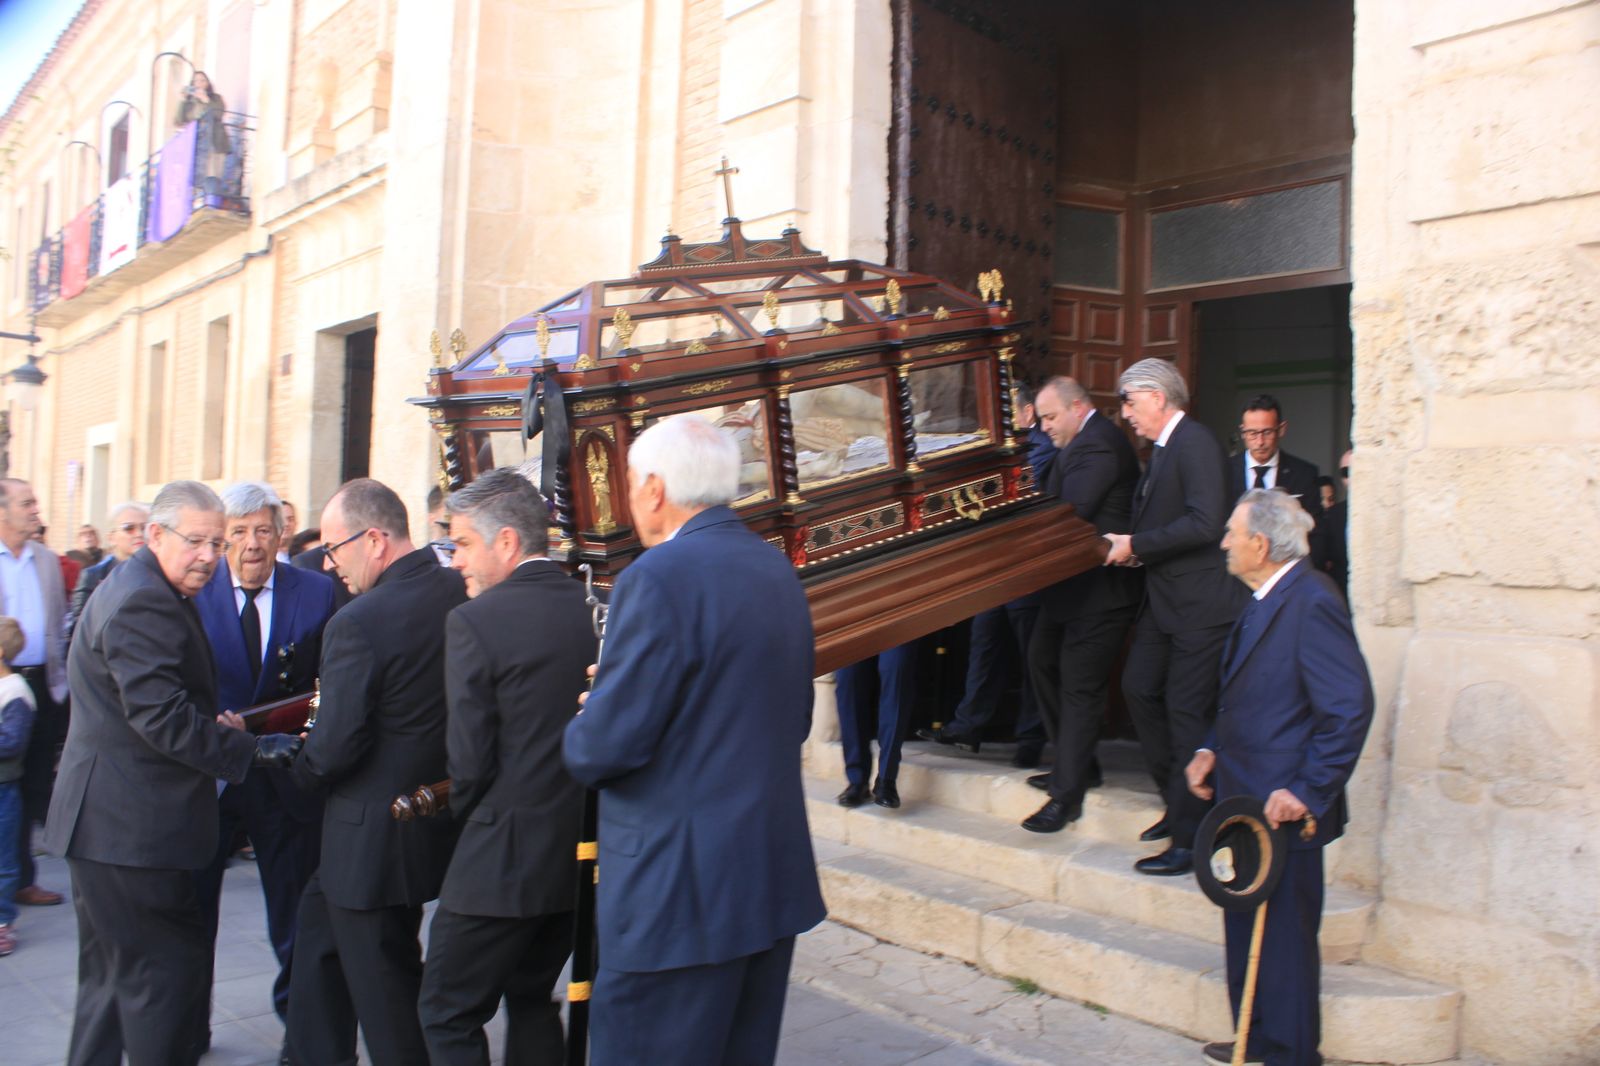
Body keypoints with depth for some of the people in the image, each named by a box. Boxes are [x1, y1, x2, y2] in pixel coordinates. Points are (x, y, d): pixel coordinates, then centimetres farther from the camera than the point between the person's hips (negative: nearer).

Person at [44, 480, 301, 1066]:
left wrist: (213, 726, 10)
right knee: (164, 970, -3)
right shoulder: (143, 603, -20)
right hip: (131, 826, -11)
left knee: (113, 974, 21)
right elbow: (161, 717, -25)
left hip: (107, 821, 11)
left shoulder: (139, 590, 15)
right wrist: (250, 750, -21)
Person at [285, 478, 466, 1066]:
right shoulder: (459, 593, -3)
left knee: (385, 995, 7)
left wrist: (302, 770, 0)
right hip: (439, 815, 9)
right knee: (318, 918, 28)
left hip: (375, 836, -9)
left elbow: (334, 747, -23)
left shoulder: (358, 622, -25)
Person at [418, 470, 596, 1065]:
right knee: (532, 999, 23)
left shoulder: (475, 621, -16)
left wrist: (467, 816, 6)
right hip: (582, 854, 7)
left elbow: (470, 759, -14)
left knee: (448, 1015, 9)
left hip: (504, 857, -7)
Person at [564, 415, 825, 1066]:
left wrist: (578, 738, 2)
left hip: (679, 890, -9)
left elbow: (609, 741, -19)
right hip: (776, 878, 9)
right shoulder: (777, 570, 8)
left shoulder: (659, 578, -18)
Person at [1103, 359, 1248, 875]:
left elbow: (1205, 523, -25)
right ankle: (1179, 803, 27)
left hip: (1198, 604, -10)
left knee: (1186, 713, -5)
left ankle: (1188, 841, 5)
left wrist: (1137, 545, -17)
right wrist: (1130, 547, 3)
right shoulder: (1162, 448, 16)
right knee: (1138, 688, 12)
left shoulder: (1195, 443, -15)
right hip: (1164, 600, 10)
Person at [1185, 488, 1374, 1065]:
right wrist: (1212, 749, 9)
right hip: (1248, 801, 10)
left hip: (1283, 809, -10)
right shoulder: (1266, 600, 10)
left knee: (1283, 940, 4)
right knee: (1247, 928, 20)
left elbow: (1350, 707, -25)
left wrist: (1307, 791, -24)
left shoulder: (1311, 603, -20)